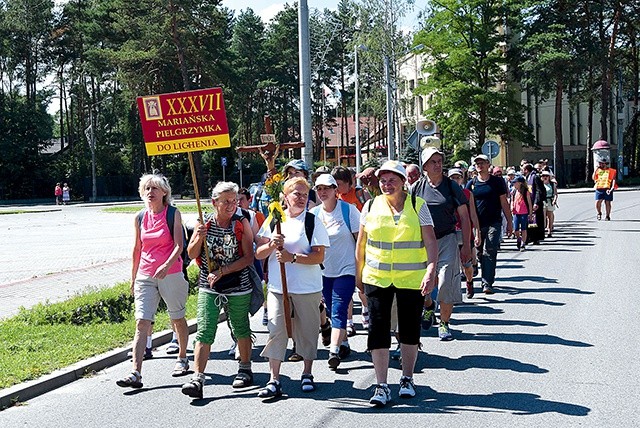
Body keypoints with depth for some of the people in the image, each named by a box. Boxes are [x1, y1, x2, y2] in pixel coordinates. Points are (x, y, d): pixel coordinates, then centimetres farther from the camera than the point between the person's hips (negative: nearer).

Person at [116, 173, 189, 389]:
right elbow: (137, 249, 16)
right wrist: (133, 278, 18)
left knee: (178, 319, 13)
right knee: (142, 323, -7)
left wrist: (166, 265, -28)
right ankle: (136, 374, -13)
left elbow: (179, 246, -11)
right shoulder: (140, 218, 7)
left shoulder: (173, 214, -4)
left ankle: (182, 359, 34)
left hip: (170, 273, -3)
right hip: (145, 276, 3)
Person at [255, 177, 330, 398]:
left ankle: (307, 374, 24)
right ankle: (274, 380, -1)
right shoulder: (273, 220, 7)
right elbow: (258, 253, 7)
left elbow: (319, 256, -9)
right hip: (277, 287, 2)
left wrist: (292, 257, -21)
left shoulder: (313, 222, -1)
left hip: (307, 288, -1)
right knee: (276, 330, -4)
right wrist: (272, 245, -13)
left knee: (307, 330, 7)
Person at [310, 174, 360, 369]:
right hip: (324, 271, 5)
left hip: (346, 269, -5)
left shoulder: (348, 209, -7)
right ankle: (344, 344, 27)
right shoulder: (314, 213, 4)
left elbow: (360, 238, -4)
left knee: (338, 311, -14)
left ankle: (334, 351, -18)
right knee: (332, 311, 12)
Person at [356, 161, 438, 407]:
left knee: (410, 329, 9)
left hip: (411, 278, -1)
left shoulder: (417, 205, -2)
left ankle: (407, 379, 27)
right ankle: (381, 386, 3)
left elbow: (431, 242, -7)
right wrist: (358, 273, 11)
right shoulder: (371, 206, 4)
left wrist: (431, 272, -19)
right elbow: (361, 243, 11)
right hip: (376, 277, 1)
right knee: (378, 329, -3)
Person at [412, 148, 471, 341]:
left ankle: (444, 323, 8)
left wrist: (466, 246, -1)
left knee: (446, 283, -7)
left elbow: (464, 217, 4)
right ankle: (428, 306, 35)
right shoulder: (416, 188, 3)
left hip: (447, 240, -1)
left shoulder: (452, 186, 2)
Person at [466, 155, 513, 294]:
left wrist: (509, 222, 5)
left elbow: (504, 203, 7)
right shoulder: (471, 183, 8)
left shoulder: (497, 182, 4)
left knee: (490, 252, -13)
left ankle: (487, 284, -17)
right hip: (478, 224, 3)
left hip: (494, 223, -3)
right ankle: (486, 280, 25)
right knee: (481, 253, 9)